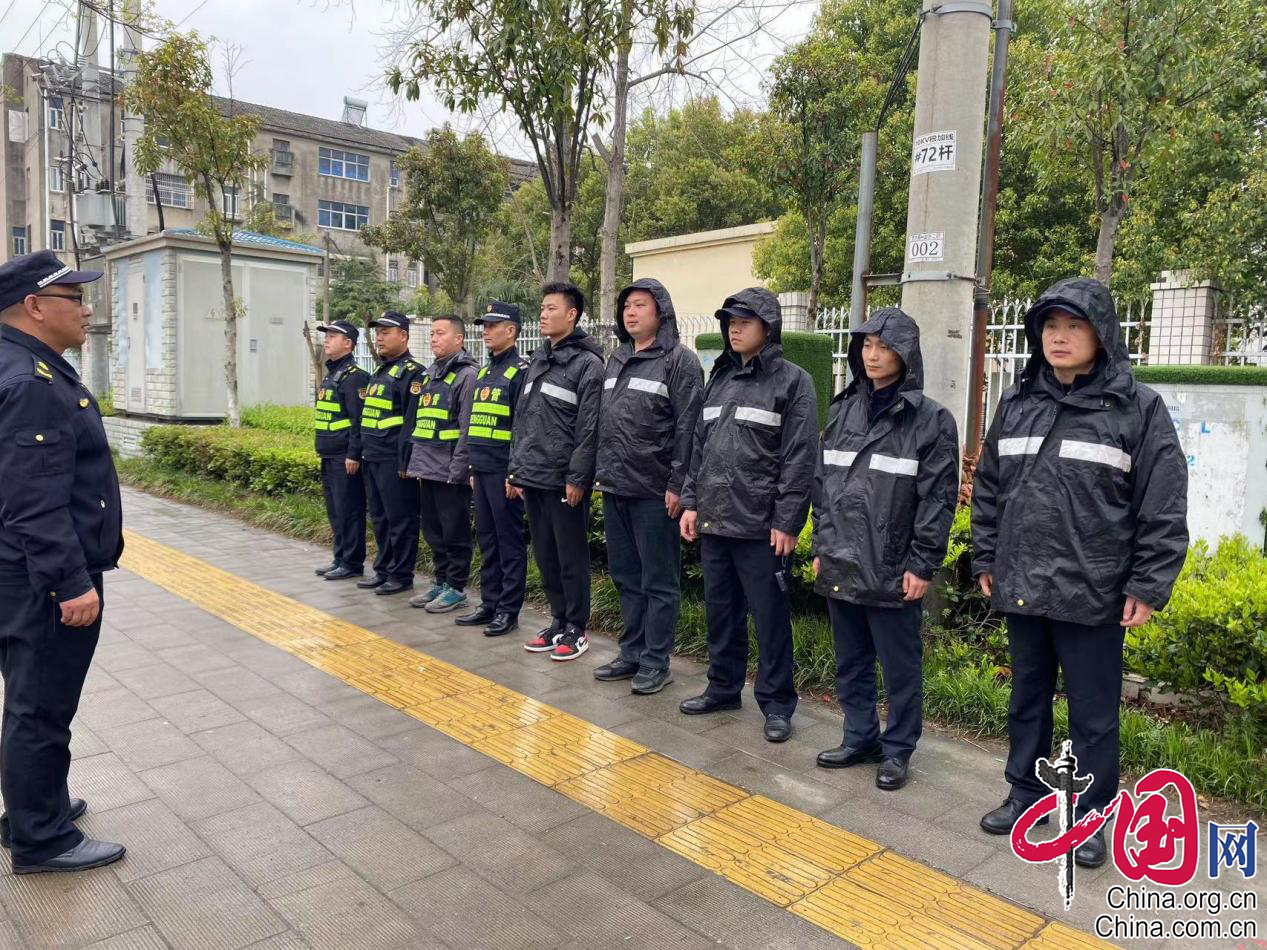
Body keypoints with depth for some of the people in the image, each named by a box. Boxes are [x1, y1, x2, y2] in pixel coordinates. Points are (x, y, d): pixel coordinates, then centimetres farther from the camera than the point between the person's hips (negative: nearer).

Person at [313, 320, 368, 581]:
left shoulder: (354, 377, -13)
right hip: (329, 456, 10)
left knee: (348, 511, -4)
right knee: (334, 510, 15)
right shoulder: (330, 374, 18)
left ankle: (352, 563, 4)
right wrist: (321, 449, 21)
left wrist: (353, 455, -21)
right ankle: (340, 559, 24)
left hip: (345, 458, -10)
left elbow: (359, 420, -19)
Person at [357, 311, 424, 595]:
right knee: (379, 518, 15)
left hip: (394, 461, -9)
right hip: (373, 459, 9)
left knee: (400, 519, -1)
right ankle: (383, 569, 26)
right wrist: (363, 452, 19)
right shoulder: (379, 372, 19)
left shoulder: (411, 373, -11)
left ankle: (401, 575, 8)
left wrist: (406, 462, -20)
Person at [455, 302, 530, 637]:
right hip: (482, 470, 9)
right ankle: (489, 603, 22)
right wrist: (473, 467, 19)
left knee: (509, 540, 0)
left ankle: (509, 610, 8)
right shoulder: (484, 373, 17)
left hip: (504, 471, -9)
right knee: (487, 538, 13)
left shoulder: (520, 371, -9)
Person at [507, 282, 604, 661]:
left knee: (571, 557, 3)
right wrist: (515, 468, 14)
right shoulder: (538, 360, 15)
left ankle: (576, 629, 15)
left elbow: (589, 428, -14)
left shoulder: (587, 364, -9)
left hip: (563, 480, -7)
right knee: (544, 555, 14)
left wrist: (578, 477, -17)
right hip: (532, 477, 8)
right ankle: (558, 622, 26)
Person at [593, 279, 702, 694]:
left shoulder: (679, 360, -7)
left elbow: (688, 428, -13)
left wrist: (678, 484, -16)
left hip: (654, 492, -7)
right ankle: (631, 653, 27)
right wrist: (601, 471, 15)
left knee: (659, 581, 3)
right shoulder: (616, 360, 15)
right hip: (614, 488, 8)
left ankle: (656, 662, 13)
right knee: (626, 577, 15)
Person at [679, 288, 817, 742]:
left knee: (770, 618, 4)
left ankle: (777, 704, 17)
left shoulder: (792, 381, -6)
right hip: (713, 520, 6)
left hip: (761, 526, -6)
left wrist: (787, 522, -15)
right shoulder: (719, 379, 14)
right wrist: (691, 502, 10)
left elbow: (799, 459, -11)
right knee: (720, 611, 16)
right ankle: (723, 688, 32)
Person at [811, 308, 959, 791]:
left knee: (900, 667, 8)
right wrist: (820, 547, 10)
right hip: (840, 565, 5)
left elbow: (938, 498, -9)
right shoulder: (844, 410, 10)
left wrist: (923, 566, -12)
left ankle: (897, 750, 24)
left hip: (892, 570, -5)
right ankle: (860, 737, 32)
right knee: (850, 662, 16)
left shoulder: (931, 419, -7)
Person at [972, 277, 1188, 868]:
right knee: (1027, 698, 18)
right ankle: (1026, 792, 36)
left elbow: (1163, 508, -8)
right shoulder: (1016, 403, 6)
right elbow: (987, 489, 11)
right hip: (1021, 588, 4)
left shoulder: (1138, 408, -7)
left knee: (1093, 711, 10)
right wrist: (984, 560, 10)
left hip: (1092, 593, -4)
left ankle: (1091, 816, 27)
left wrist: (1148, 587, -10)